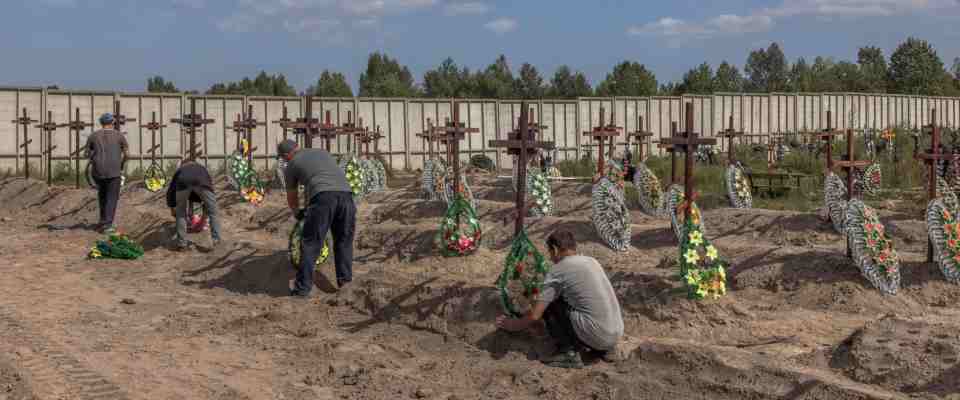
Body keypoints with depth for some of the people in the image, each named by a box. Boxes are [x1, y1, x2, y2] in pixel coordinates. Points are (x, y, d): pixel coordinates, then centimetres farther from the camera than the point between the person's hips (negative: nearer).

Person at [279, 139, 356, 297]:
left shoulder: (292, 165, 22)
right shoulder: (322, 152, 34)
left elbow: (292, 198, 34)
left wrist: (297, 212, 55)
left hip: (322, 197, -4)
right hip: (345, 194, 4)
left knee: (311, 244, 3)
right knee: (343, 240, 21)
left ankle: (303, 287, 4)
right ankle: (344, 278, 19)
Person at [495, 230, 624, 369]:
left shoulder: (557, 272, -4)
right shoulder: (592, 262, 16)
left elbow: (534, 317, -6)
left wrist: (510, 325, 15)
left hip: (596, 336, -7)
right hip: (616, 336, 7)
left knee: (548, 304, 6)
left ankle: (568, 353, 0)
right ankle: (598, 348, 13)